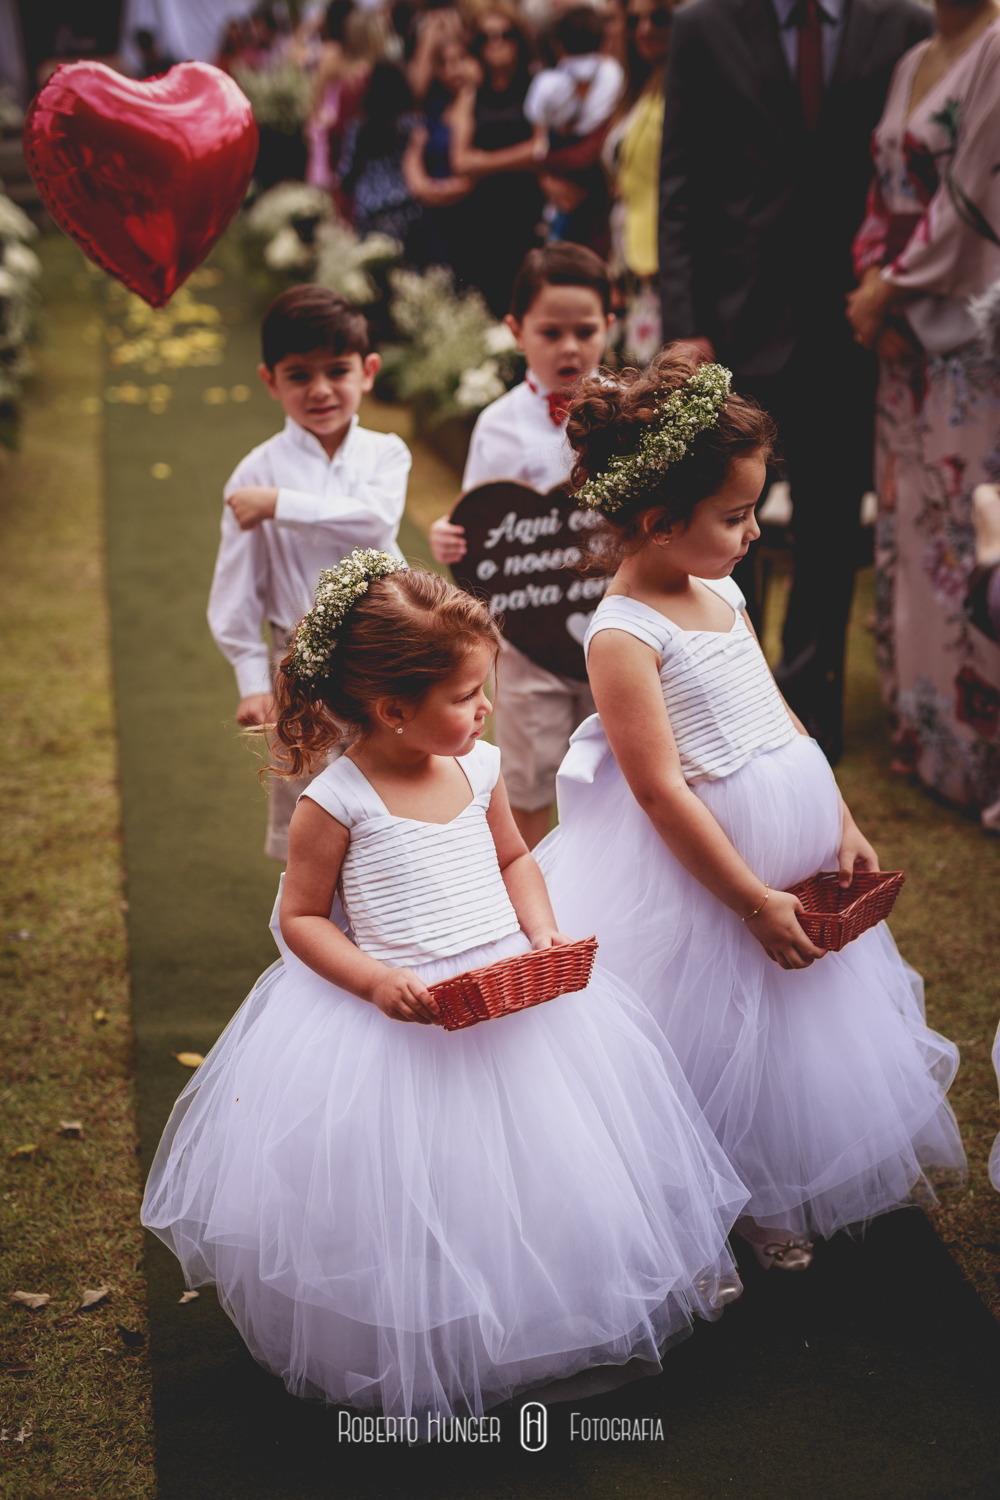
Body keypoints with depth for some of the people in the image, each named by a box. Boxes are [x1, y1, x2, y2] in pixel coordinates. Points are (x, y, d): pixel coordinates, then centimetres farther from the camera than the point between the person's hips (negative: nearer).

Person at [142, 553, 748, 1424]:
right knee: (423, 1194, -2)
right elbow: (301, 916, -7)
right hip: (397, 1018, -5)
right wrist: (376, 980, -21)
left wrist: (541, 929, -1)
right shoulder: (337, 801, -14)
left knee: (558, 1162, 11)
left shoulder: (478, 768, 2)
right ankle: (420, 1358, 22)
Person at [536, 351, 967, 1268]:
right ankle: (745, 1205, 33)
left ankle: (805, 1181, 45)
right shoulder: (624, 635, -22)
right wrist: (753, 901, -20)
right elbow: (661, 791, -24)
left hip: (791, 851, 9)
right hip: (706, 872, -8)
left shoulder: (722, 593, 4)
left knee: (810, 1019, 23)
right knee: (725, 1036, 9)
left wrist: (844, 825, 8)